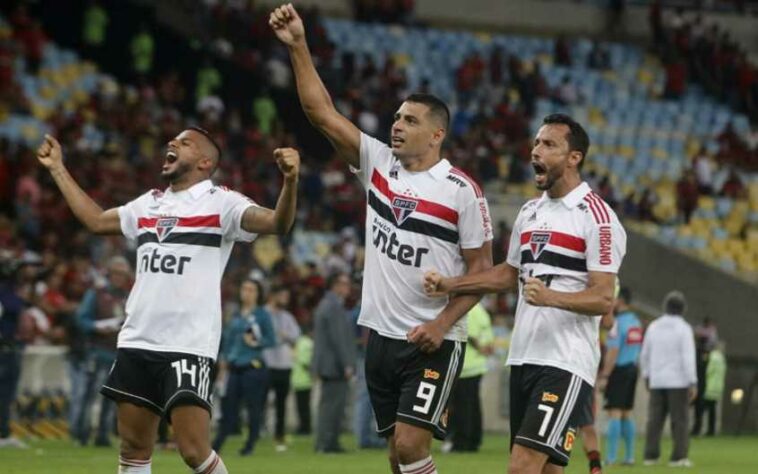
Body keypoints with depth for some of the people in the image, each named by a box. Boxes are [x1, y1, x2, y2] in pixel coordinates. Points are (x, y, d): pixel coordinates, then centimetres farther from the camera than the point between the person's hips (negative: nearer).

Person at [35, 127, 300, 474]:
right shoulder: (149, 203, 17)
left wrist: (290, 180, -37)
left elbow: (277, 223, -18)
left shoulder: (220, 203, -4)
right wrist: (58, 169, 31)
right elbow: (96, 221, 29)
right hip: (137, 341, 7)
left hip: (189, 345, -7)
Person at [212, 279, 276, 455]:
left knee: (253, 406, -2)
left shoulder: (262, 315, -2)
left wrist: (256, 343, -18)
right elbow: (228, 337, 20)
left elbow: (271, 340, -3)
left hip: (253, 367, -5)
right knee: (229, 406, 4)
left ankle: (250, 445, 7)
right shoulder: (236, 315, 13)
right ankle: (216, 445, 4)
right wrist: (224, 357, 10)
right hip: (235, 367, 5)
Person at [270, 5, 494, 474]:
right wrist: (298, 46, -7)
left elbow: (482, 268, -6)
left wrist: (442, 323, -17)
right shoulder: (379, 163, 5)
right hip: (383, 335, 6)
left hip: (433, 342, -5)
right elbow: (323, 112, 2)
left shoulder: (462, 190, -8)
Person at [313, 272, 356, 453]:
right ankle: (326, 443, -9)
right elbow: (338, 338, -19)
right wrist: (347, 365, -18)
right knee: (334, 404, -8)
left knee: (328, 404, 12)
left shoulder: (324, 305, 18)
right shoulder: (335, 307, -15)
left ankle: (325, 443, 14)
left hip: (325, 365, 10)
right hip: (335, 364, -10)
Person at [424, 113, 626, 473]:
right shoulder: (530, 212, 15)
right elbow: (509, 273, 27)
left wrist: (551, 297, -32)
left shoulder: (597, 217, -10)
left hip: (565, 362, -8)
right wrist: (448, 285, 17)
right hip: (523, 358, 8)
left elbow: (603, 298, -15)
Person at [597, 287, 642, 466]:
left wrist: (604, 376, -18)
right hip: (632, 369, 8)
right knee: (627, 414, 12)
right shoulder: (636, 322, 13)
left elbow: (613, 352, -19)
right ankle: (629, 456, 12)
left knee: (614, 413, -9)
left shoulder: (618, 323, -14)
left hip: (618, 370, -8)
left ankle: (611, 457, -12)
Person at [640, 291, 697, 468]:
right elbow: (688, 358, -13)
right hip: (678, 381, -4)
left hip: (656, 382, 4)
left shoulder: (653, 327, 7)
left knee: (655, 419, 7)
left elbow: (645, 355, 13)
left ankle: (651, 455, 3)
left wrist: (646, 376, 25)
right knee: (680, 420, -1)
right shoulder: (684, 328, -8)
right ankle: (679, 456, -6)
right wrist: (693, 383, -11)